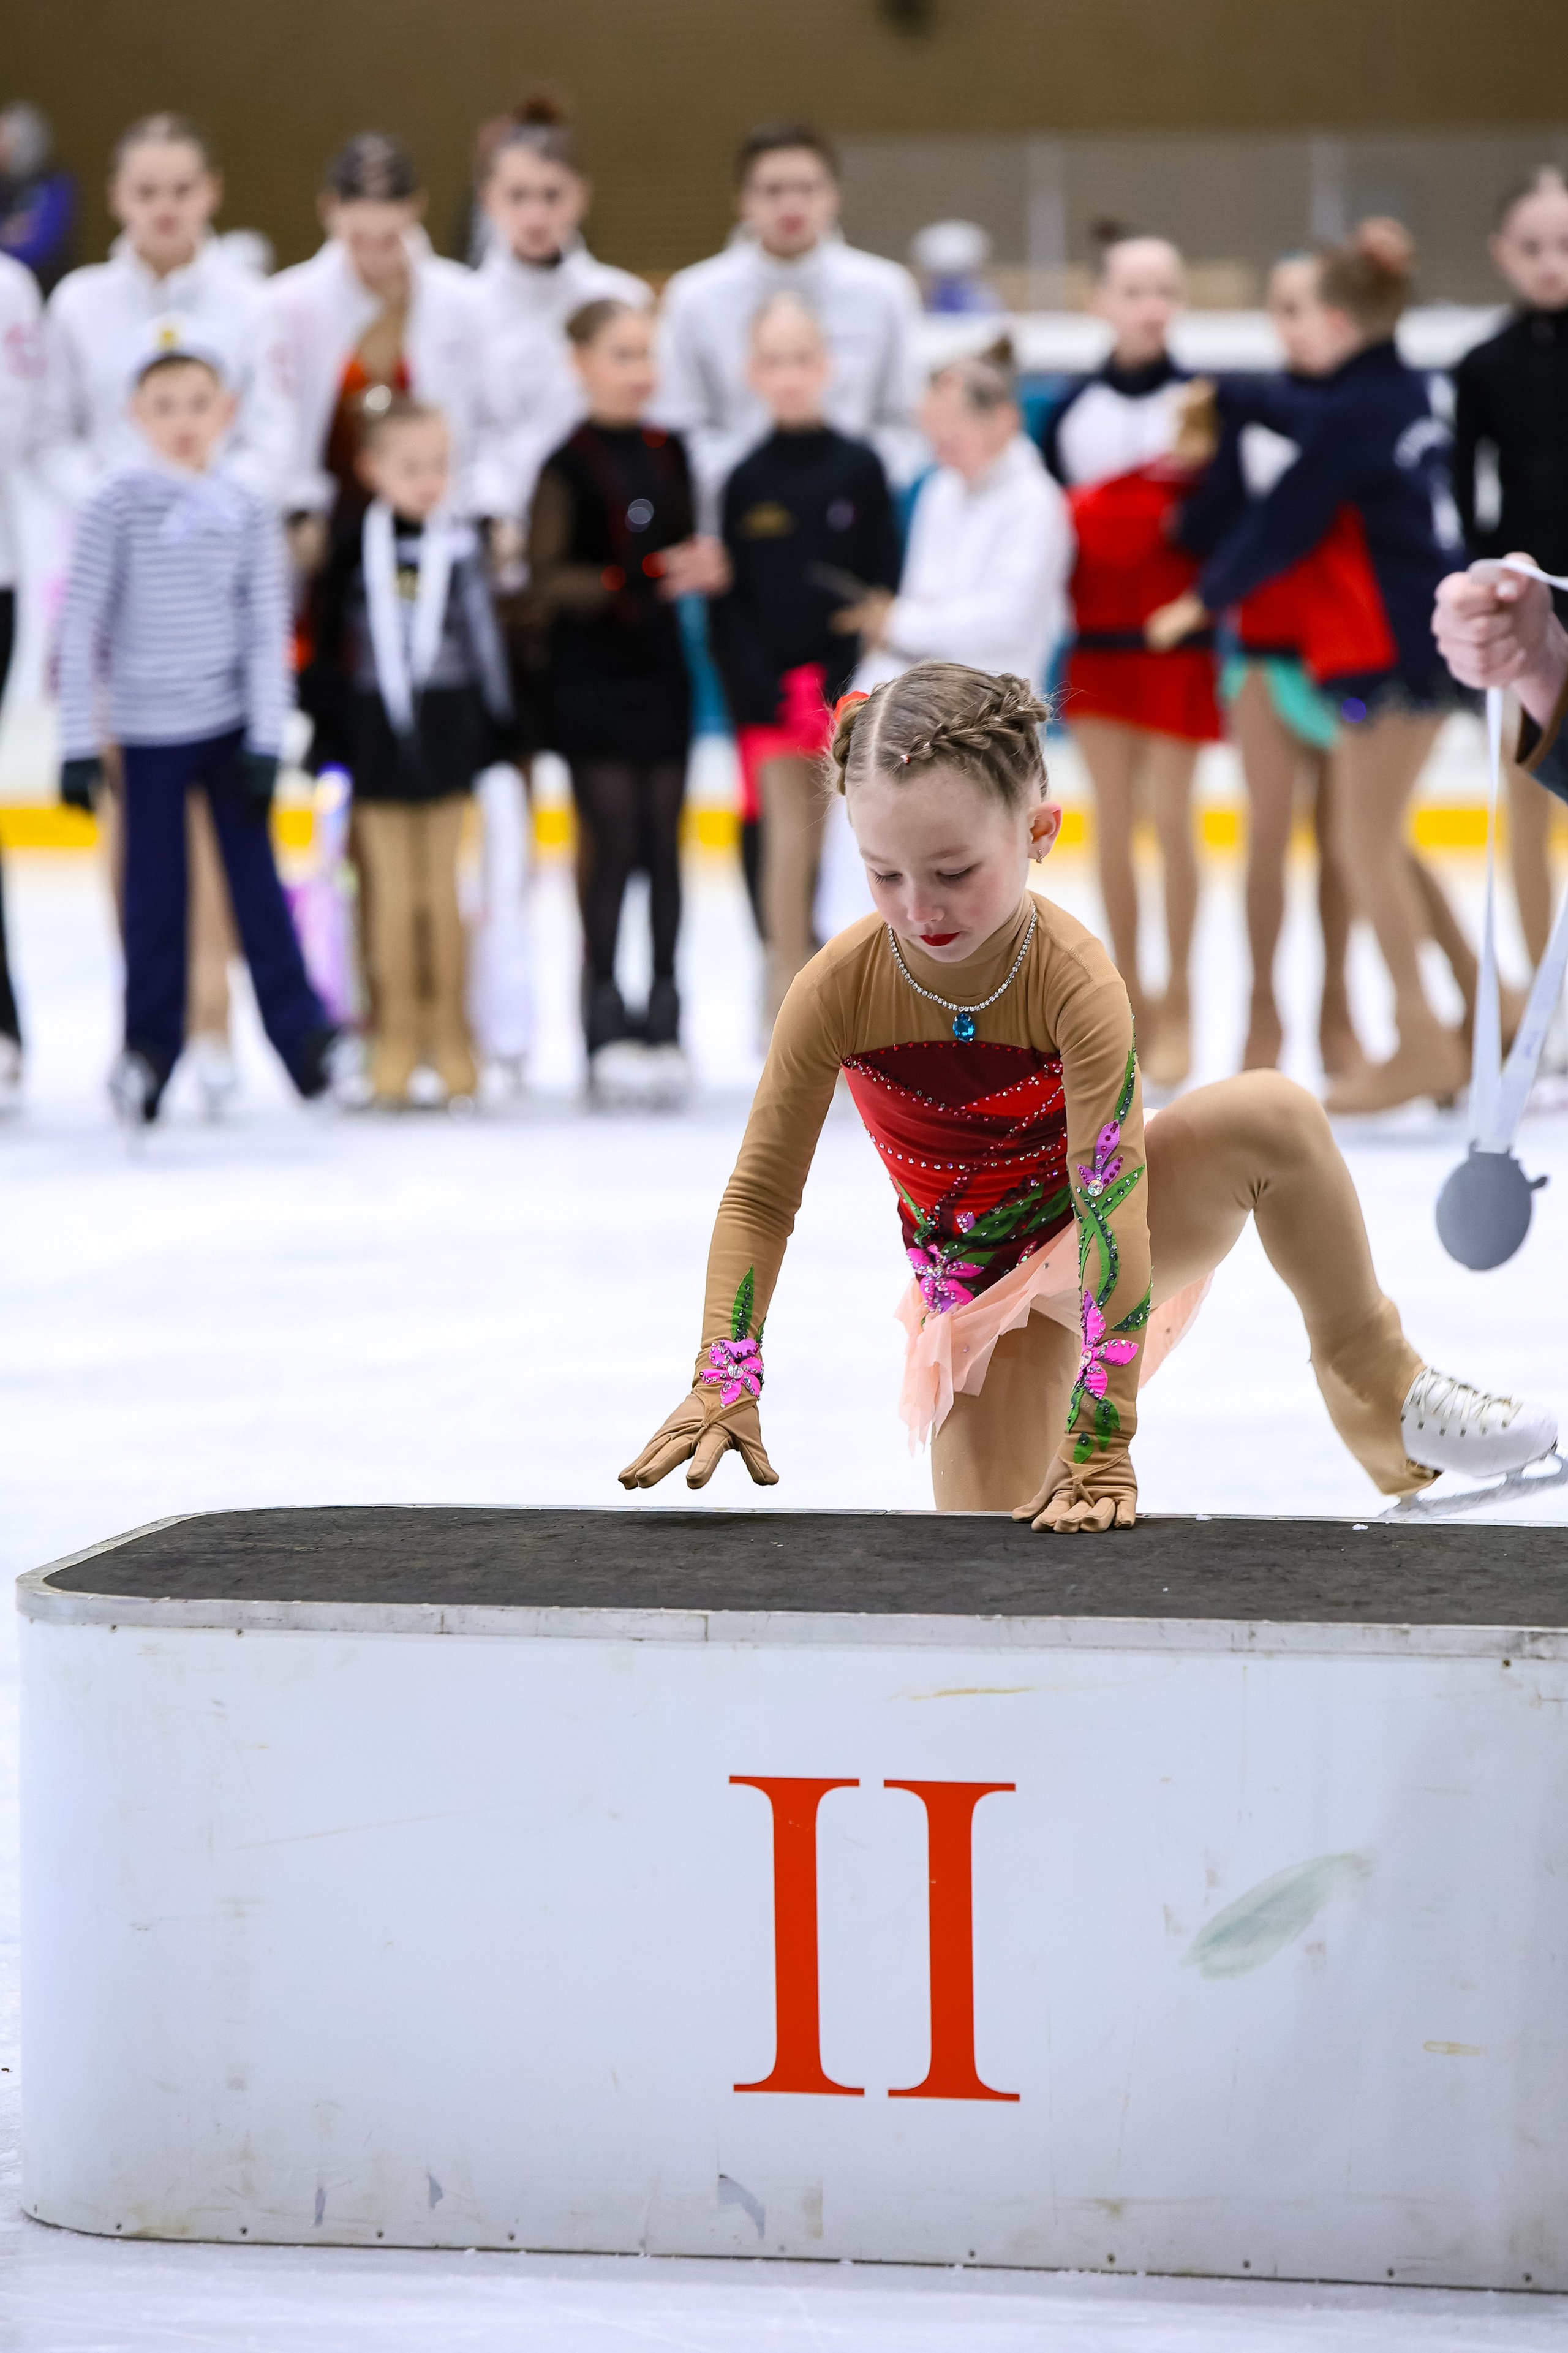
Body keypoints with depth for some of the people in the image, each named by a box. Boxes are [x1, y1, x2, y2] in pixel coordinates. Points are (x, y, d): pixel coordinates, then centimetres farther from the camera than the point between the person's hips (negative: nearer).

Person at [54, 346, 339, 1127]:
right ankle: (148, 1051, 13)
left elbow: (268, 630, 2)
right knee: (154, 892, 2)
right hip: (148, 729, -1)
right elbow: (81, 626, -5)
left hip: (230, 723, 1)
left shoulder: (246, 510, 0)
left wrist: (265, 740, -5)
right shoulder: (117, 505, -7)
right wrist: (78, 742, -8)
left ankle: (303, 1040, 6)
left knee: (258, 880, 1)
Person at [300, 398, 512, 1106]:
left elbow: (487, 644, 5)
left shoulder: (462, 549, 1)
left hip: (447, 736, 0)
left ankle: (448, 1033, 14)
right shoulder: (354, 552, 0)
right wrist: (328, 740, 1)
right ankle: (397, 1034, 12)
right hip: (376, 741, 0)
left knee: (442, 888, 5)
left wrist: (495, 736, 2)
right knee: (392, 890, 4)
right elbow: (325, 649, 4)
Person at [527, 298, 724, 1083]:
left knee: (663, 842, 5)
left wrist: (701, 567, -4)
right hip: (590, 676, -5)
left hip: (660, 672, 5)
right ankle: (604, 1023, 1)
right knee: (611, 841, -6)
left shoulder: (667, 453, 10)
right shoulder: (569, 464, -7)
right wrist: (633, 581, -21)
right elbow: (547, 579, -11)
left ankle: (664, 1018, 11)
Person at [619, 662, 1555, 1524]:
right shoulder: (840, 987, -23)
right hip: (983, 1284, 2)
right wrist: (724, 1384, -28)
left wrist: (1101, 1445, -42)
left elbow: (1112, 1208, -36)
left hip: (1093, 1242, -2)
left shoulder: (1075, 981, -30)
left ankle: (1377, 1382, -11)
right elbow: (761, 1194, -15)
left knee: (1274, 1114, -30)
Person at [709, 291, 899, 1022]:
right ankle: (786, 989, 3)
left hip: (848, 681, 0)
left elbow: (884, 584, 1)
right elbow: (729, 600, 3)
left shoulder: (858, 468, 2)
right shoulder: (746, 481, 3)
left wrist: (852, 684, -9)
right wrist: (760, 689, -8)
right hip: (771, 688, 0)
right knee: (787, 837, -3)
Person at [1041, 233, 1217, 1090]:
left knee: (1170, 817, -4)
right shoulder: (1070, 413, 6)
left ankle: (1177, 1003, 4)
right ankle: (1127, 999, 14)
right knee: (1111, 819, 5)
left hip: (1177, 639, -3)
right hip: (1097, 639, 3)